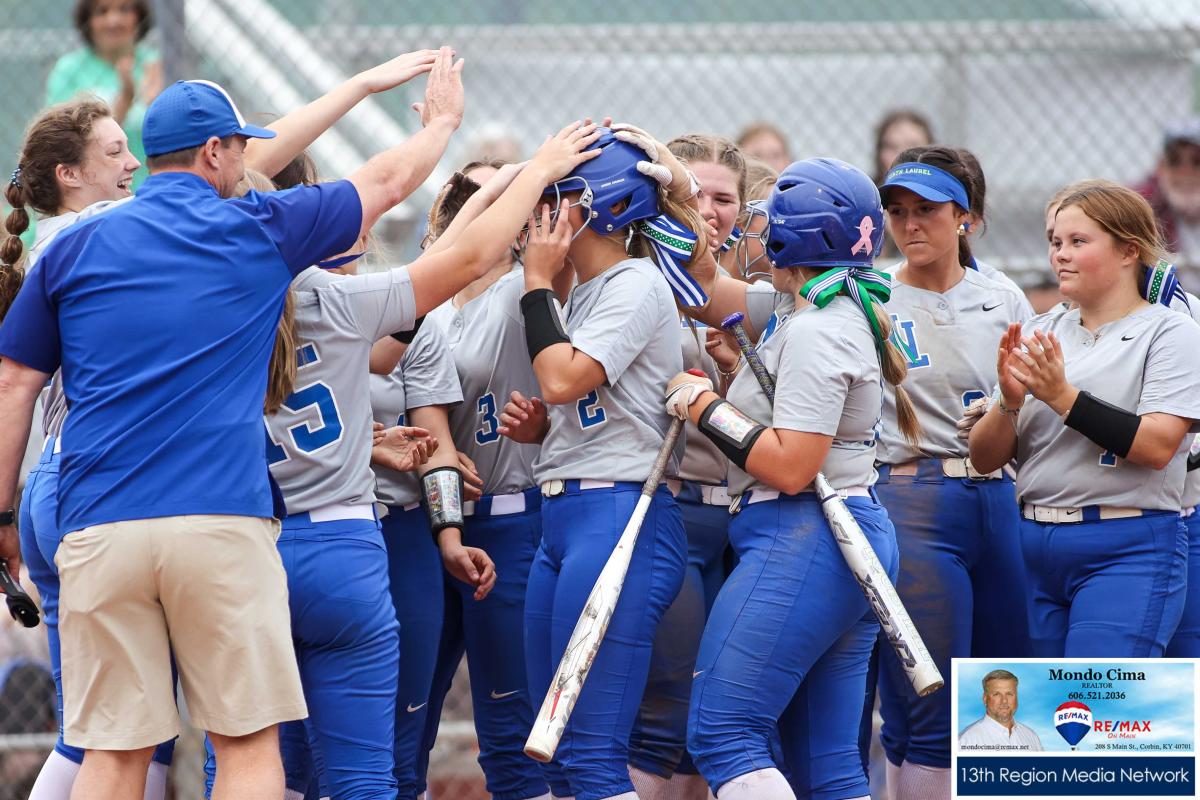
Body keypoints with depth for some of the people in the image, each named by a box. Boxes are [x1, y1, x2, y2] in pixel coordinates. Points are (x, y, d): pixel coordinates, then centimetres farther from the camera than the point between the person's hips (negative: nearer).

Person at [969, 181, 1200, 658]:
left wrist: (1061, 395, -19)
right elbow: (984, 458, 9)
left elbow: (1156, 447, -16)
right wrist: (1009, 402, -12)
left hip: (1127, 552, -6)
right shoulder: (1040, 333, 12)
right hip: (1037, 546, 6)